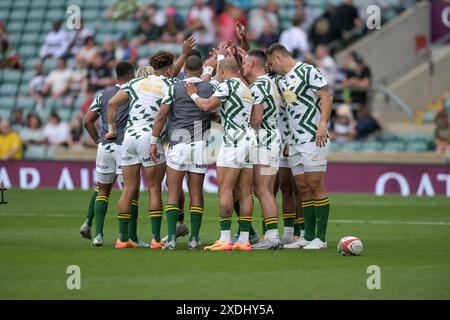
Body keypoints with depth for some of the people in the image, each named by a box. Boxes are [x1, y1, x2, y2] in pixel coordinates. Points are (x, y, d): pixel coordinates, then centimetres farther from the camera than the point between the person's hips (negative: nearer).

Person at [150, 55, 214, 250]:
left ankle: (171, 238, -8)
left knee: (173, 194, 0)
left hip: (177, 145, -2)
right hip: (200, 146, 2)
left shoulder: (174, 88, -1)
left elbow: (161, 115, -2)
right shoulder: (210, 89, 4)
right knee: (196, 194, 6)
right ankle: (194, 239, 4)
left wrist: (154, 142, 3)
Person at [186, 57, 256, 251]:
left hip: (233, 140, -8)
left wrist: (193, 95, 7)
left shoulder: (228, 85, -5)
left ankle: (225, 239, -14)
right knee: (245, 193, 5)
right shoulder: (246, 89, 20)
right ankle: (244, 239, 3)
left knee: (225, 190, -8)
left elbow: (207, 106, -9)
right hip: (250, 139, 8)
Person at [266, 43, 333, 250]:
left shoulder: (308, 71, -5)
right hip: (294, 140, 8)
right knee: (303, 188, 6)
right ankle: (308, 236, 9)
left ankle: (321, 238, -8)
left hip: (313, 138, -8)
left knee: (315, 184, -9)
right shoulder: (281, 81, 18)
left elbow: (326, 95, -11)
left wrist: (322, 125, -19)